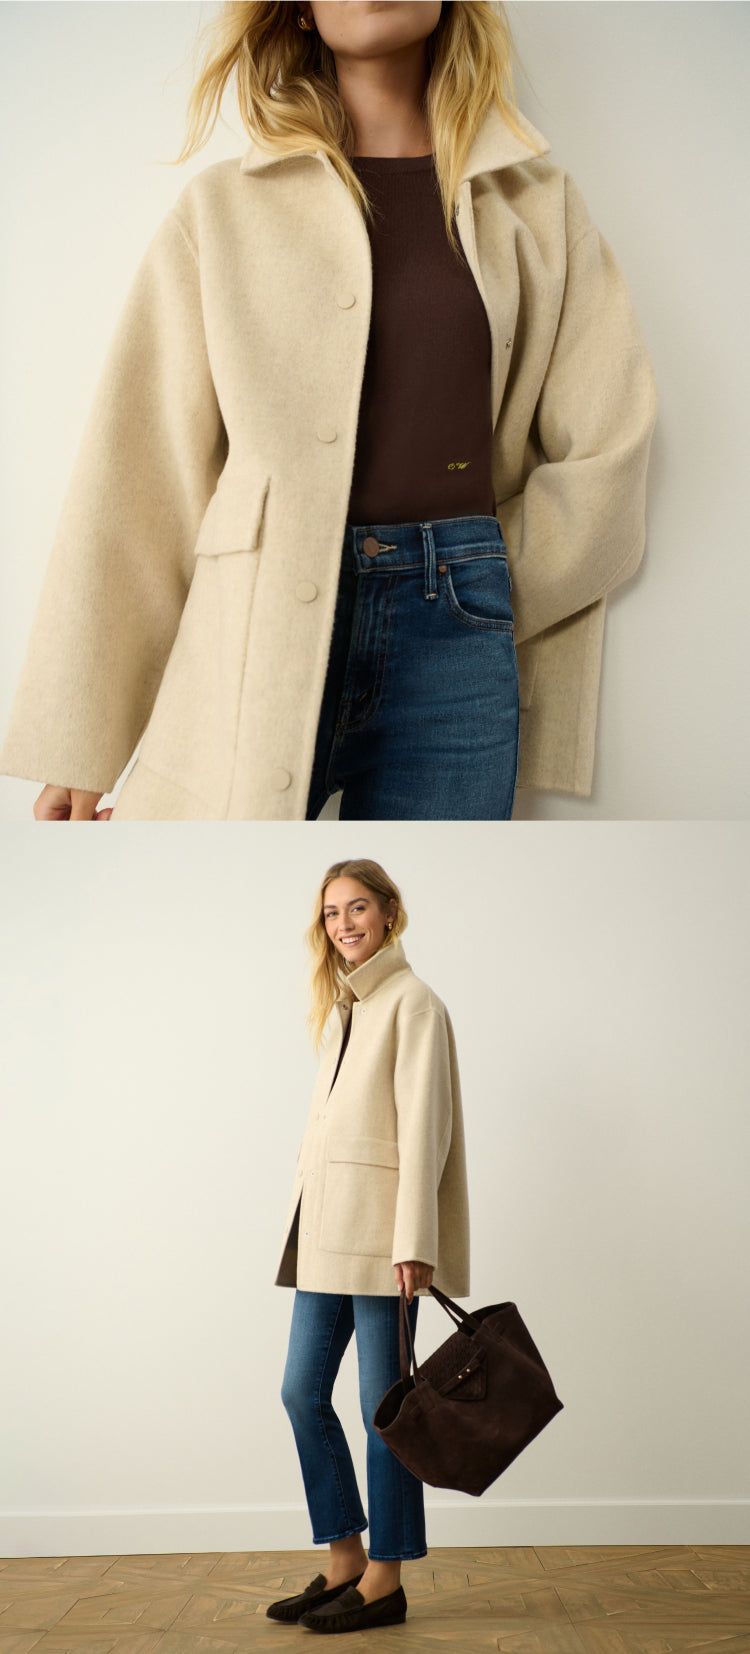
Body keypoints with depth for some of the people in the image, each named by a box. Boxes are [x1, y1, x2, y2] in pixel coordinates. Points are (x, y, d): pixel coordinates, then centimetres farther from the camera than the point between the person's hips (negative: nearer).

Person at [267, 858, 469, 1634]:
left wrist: (413, 1242, -19)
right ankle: (344, 1563, 21)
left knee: (382, 1403, 0)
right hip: (325, 1228, 9)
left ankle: (385, 1579, 12)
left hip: (377, 1231, -8)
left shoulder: (412, 1002, -7)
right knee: (302, 1392, 9)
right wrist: (309, 1220, 15)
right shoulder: (344, 1006, 18)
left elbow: (423, 1126, -13)